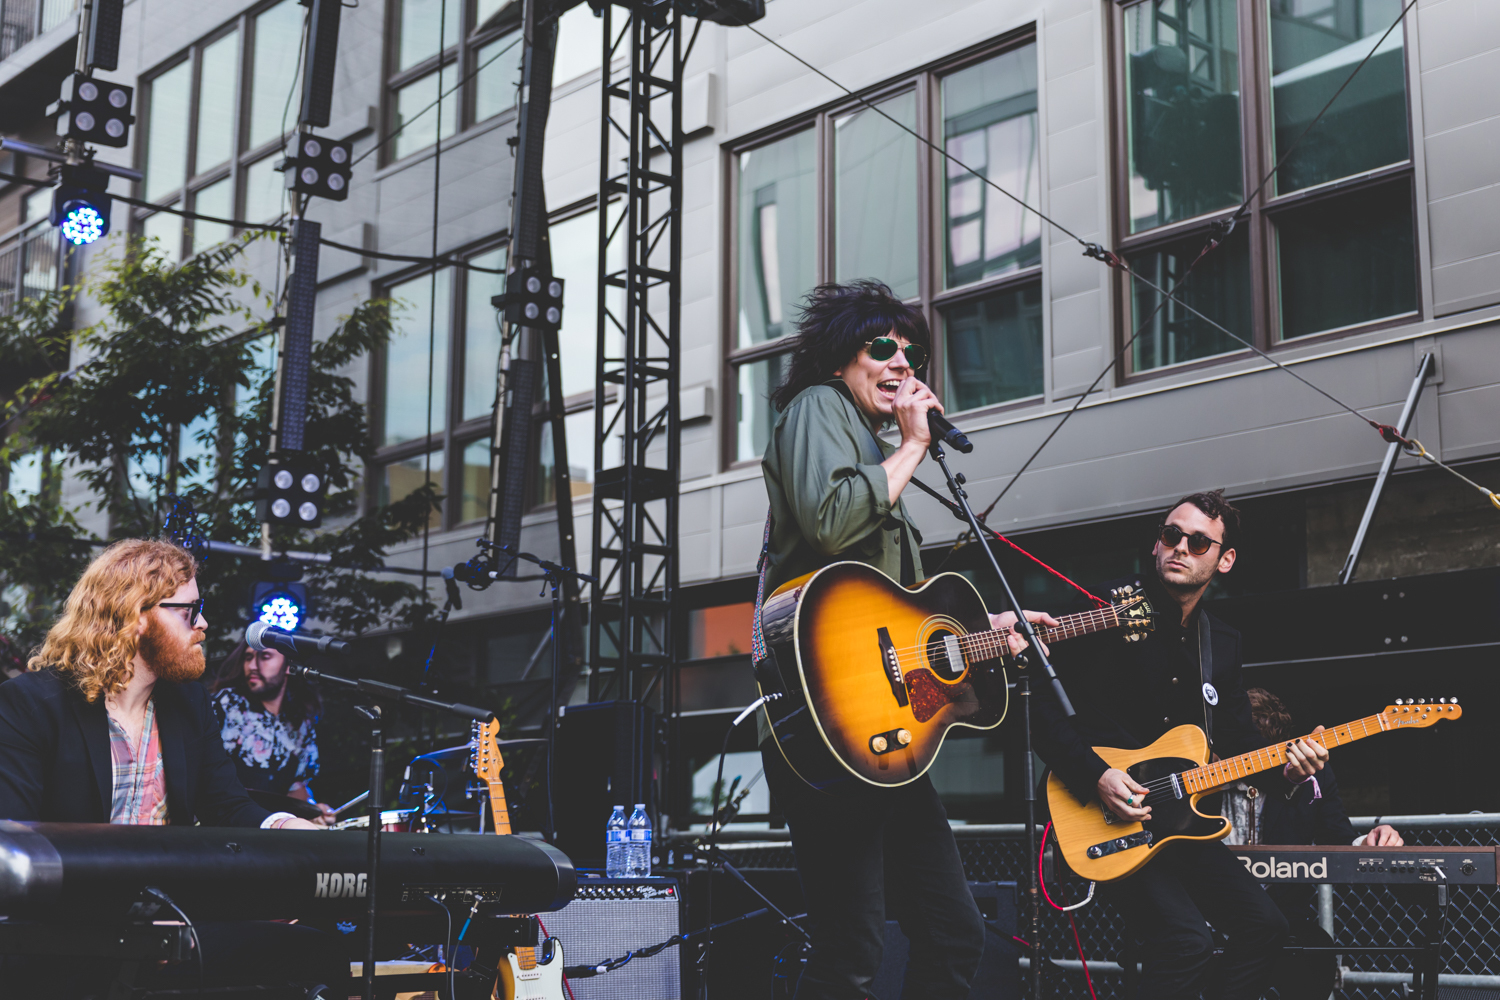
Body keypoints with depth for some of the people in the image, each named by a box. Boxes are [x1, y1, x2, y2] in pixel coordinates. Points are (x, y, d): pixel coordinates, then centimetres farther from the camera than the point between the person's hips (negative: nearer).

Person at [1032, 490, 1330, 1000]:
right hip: (1107, 822, -7)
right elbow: (1044, 707, -12)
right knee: (1186, 941, -23)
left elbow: (1239, 738, 16)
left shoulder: (1222, 643, 13)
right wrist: (1095, 775, -22)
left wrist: (1283, 769, -5)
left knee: (1264, 926, 3)